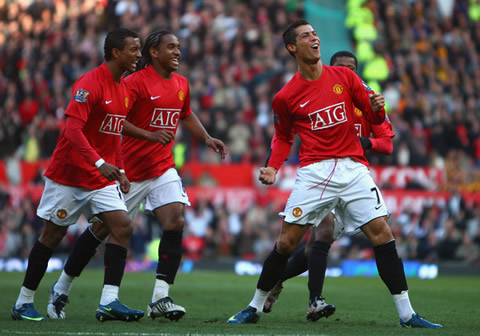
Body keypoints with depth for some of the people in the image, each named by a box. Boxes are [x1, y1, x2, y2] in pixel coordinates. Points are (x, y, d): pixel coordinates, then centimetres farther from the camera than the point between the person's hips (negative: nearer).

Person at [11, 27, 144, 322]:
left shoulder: (124, 88, 10)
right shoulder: (90, 83, -17)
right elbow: (73, 128, -26)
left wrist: (120, 170, 12)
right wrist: (99, 162, -34)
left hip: (102, 177, 7)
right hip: (69, 174, -7)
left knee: (122, 227, -10)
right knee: (53, 234, 1)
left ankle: (109, 301, -13)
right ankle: (24, 303, 14)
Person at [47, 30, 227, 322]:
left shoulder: (181, 84, 9)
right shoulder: (136, 82, -13)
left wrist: (207, 138, 15)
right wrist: (150, 135, -31)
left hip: (163, 168, 5)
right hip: (128, 171, -5)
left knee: (176, 222, -16)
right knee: (102, 229, 4)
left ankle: (160, 298, -16)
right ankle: (61, 289, 21)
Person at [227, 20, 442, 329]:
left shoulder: (344, 76, 7)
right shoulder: (285, 97, 4)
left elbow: (375, 118, 11)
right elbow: (284, 137, 18)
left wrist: (376, 108, -12)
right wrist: (273, 167, 2)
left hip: (353, 168, 1)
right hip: (313, 172, -1)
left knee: (382, 234, -8)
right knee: (287, 242, -5)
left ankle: (406, 314, -5)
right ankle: (255, 307, 12)